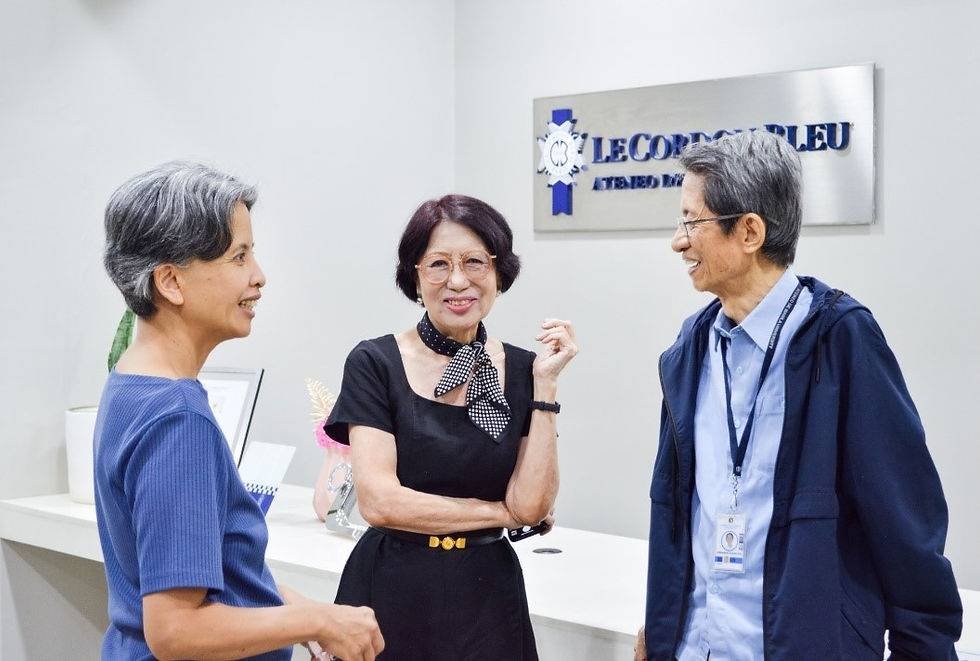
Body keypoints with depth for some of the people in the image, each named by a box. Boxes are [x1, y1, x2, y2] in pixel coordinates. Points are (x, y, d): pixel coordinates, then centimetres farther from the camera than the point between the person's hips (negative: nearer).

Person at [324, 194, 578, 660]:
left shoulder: (520, 371, -1)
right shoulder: (376, 364, -8)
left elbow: (532, 506, -9)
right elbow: (379, 502, -14)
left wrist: (545, 383, -12)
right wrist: (501, 513, -7)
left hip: (487, 599, 2)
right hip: (391, 595, -2)